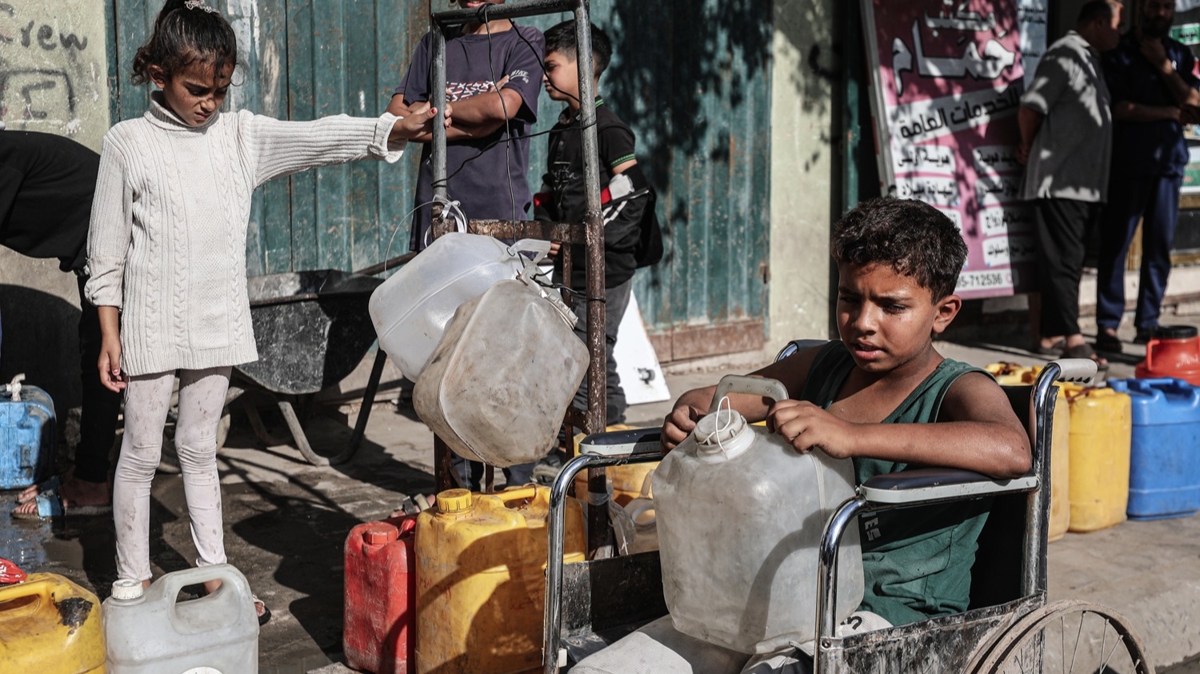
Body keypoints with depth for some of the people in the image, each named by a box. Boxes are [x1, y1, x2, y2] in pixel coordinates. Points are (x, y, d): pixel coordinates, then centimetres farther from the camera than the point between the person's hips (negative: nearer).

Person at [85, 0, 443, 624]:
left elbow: (320, 138, -9)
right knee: (141, 454, 6)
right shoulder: (128, 143, -5)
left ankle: (214, 573, 23)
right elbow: (107, 253, -3)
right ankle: (133, 584, 17)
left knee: (200, 449, 15)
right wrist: (109, 336, -6)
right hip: (151, 328, -3)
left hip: (217, 325, 3)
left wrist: (395, 129, -25)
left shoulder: (240, 134, 3)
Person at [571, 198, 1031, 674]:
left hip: (888, 615, -6)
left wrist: (853, 435, -36)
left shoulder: (958, 391, -6)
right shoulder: (824, 367, 13)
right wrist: (689, 417, -5)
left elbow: (1012, 450, -29)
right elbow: (713, 398, 22)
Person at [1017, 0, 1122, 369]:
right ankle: (1072, 338, -8)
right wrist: (1028, 150, -3)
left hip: (1085, 183, 9)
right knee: (1063, 261, -8)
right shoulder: (1064, 55, -11)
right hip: (1060, 181, -9)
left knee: (1069, 261, 10)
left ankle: (1052, 335, 14)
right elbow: (1031, 106, -14)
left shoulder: (1089, 59, 20)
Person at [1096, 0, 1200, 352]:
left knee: (1160, 245, 3)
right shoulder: (1119, 52, 2)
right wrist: (1170, 112, -3)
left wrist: (1163, 65, -5)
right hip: (1127, 162, -4)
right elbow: (1120, 108, -8)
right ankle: (1107, 324, -2)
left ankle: (1148, 323, 9)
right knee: (1115, 244, -5)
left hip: (1168, 161, 4)